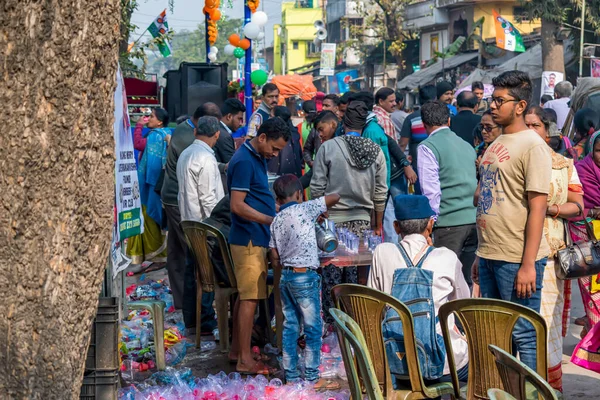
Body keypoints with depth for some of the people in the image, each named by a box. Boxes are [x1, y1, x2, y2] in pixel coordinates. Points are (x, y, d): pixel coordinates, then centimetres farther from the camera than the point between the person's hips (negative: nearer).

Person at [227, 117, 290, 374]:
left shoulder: (257, 158, 14)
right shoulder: (244, 162, -17)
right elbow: (237, 205, -22)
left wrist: (276, 214, 14)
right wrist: (272, 220, -22)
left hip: (254, 239, 10)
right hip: (249, 239, -10)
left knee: (245, 295, 14)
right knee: (250, 298, -8)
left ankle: (236, 350, 22)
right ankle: (244, 360, -5)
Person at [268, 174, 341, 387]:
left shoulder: (276, 221, 9)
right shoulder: (305, 209, -7)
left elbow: (275, 261, 9)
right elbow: (335, 197, -3)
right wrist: (321, 209, 15)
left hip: (286, 277, 6)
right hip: (305, 276, -6)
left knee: (290, 327, 10)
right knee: (313, 328, 1)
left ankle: (291, 376, 13)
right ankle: (312, 378, 3)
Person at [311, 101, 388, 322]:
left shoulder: (328, 147, -7)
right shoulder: (376, 151, 1)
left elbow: (317, 187, -5)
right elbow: (381, 193, 6)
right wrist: (377, 225, 16)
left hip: (333, 218, -3)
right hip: (363, 220, 3)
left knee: (332, 271, 3)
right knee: (357, 272, 7)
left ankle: (331, 319, 5)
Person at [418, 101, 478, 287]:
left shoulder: (427, 147, -4)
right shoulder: (467, 145, 18)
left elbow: (431, 190, -9)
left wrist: (431, 220, -3)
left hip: (449, 222, -6)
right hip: (474, 220, 6)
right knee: (469, 280, 11)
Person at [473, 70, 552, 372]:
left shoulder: (532, 146, -10)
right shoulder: (496, 144, 14)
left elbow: (537, 208, -15)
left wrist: (528, 265, -19)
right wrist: (481, 256, 16)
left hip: (517, 260, -8)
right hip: (490, 256, 8)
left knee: (524, 334, -2)